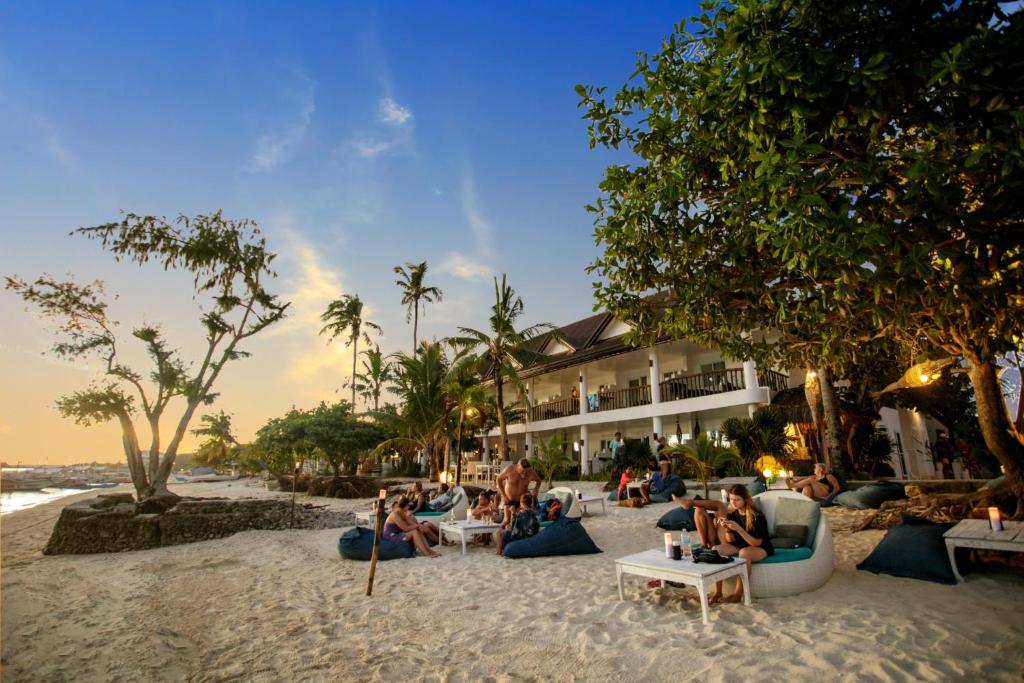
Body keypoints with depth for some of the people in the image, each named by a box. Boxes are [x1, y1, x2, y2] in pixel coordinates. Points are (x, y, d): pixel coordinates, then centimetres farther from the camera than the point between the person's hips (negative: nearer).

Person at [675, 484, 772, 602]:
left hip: (760, 549, -6)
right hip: (739, 547, 6)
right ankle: (717, 592, -16)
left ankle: (738, 594, -27)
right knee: (716, 549, -21)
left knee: (744, 552, -39)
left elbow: (757, 543, -23)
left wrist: (738, 528, -33)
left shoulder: (757, 517, -18)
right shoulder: (732, 514, -2)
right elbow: (731, 540, 2)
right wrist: (728, 530, -20)